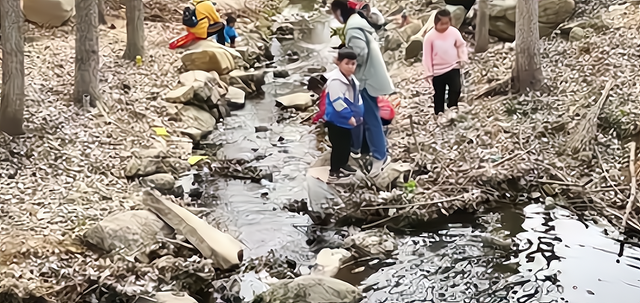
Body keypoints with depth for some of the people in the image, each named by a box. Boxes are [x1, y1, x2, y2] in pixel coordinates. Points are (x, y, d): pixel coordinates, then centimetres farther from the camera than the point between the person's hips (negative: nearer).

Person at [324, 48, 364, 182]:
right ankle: (334, 172, 5)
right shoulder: (335, 80, -25)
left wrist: (359, 114, 12)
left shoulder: (351, 78, 8)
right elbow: (337, 102, -29)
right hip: (336, 120, -10)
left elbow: (356, 98, 18)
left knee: (347, 143, 22)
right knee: (338, 145, -4)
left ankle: (343, 165, 40)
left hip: (347, 119, 10)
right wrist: (349, 116, -27)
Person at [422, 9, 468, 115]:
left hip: (453, 67, 1)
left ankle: (451, 108, 4)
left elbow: (461, 45, 9)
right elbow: (427, 56, -8)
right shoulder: (430, 36, -14)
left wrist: (463, 59, -3)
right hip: (437, 71, -1)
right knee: (438, 95, 9)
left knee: (456, 88, -18)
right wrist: (428, 73, -6)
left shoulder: (454, 32, -7)